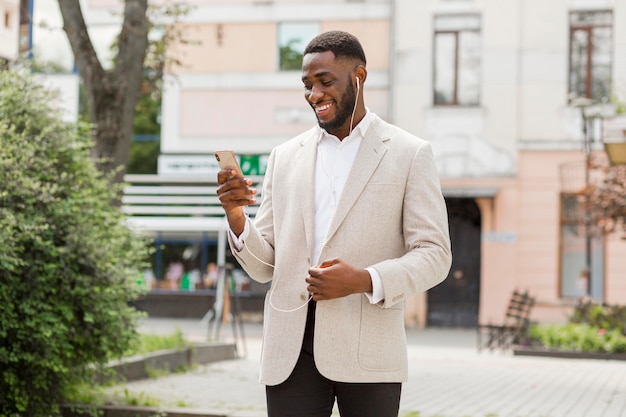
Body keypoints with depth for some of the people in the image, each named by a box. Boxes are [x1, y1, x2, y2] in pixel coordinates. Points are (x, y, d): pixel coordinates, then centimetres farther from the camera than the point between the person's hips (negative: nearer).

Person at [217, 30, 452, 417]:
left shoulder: (410, 154, 3)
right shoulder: (285, 157, 13)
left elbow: (434, 255, -2)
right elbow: (266, 265, 13)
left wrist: (365, 281, -18)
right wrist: (236, 215, -7)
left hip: (368, 349, -3)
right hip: (292, 347, 3)